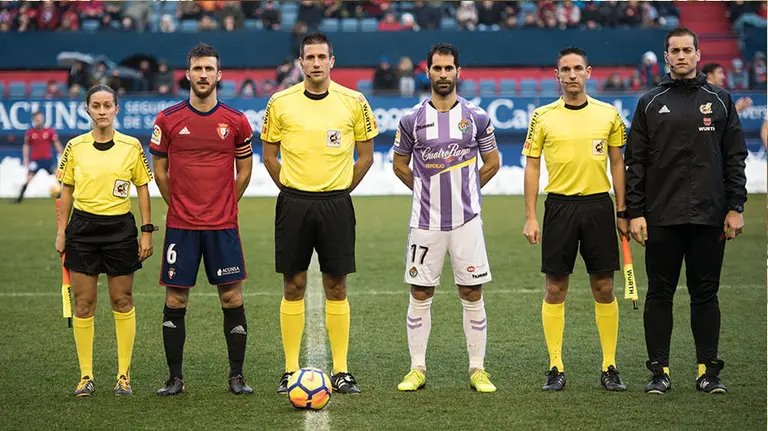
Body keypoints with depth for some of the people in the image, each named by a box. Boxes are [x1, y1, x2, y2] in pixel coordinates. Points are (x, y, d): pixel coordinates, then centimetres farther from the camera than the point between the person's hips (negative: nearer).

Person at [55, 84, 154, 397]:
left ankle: (124, 375, 11)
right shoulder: (75, 147, 2)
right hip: (83, 227, 1)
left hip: (120, 227, -1)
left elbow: (143, 189, 5)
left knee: (122, 302, 3)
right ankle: (86, 376, 7)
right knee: (83, 303, 1)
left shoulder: (131, 146, 0)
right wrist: (61, 231, 5)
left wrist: (147, 231, 0)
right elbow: (66, 190, 10)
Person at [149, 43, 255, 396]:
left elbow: (244, 170, 12)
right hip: (180, 225, 0)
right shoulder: (167, 120, 1)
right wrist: (180, 206, 9)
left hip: (223, 225, 0)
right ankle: (175, 378, 10)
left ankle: (237, 376, 8)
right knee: (175, 300, 2)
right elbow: (160, 171, 10)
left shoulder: (236, 121, 2)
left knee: (231, 298, 0)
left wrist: (225, 206, 9)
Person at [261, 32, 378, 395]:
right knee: (293, 286, 3)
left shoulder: (353, 102, -1)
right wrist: (292, 191, 6)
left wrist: (340, 190, 5)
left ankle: (341, 371, 8)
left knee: (336, 287, 2)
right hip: (293, 204, 0)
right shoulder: (280, 103, 0)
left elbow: (366, 155, 8)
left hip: (336, 203, 0)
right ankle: (291, 371, 8)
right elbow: (269, 154, 10)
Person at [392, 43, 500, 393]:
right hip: (425, 221, 0)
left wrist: (464, 191, 10)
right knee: (420, 294, 2)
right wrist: (429, 192, 10)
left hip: (466, 219, 0)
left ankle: (477, 369, 8)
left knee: (472, 294, 2)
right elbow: (400, 165, 13)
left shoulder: (476, 117, 1)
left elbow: (492, 163, 12)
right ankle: (417, 369, 10)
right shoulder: (412, 119, 1)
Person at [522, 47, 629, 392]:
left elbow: (617, 164, 10)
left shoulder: (608, 114, 5)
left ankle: (609, 367, 10)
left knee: (604, 288, 2)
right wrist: (530, 218, -2)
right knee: (555, 289, 1)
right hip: (559, 205, -1)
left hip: (598, 205, 1)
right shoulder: (543, 116, 3)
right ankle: (556, 367, 7)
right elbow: (531, 167, 4)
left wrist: (622, 212, 5)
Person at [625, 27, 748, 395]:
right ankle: (660, 371, 8)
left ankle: (708, 371, 10)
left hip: (709, 217, 0)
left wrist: (736, 208, -1)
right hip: (661, 218, 0)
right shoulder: (650, 103, 7)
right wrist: (634, 213, -3)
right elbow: (635, 162, 5)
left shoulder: (720, 101, 8)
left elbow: (735, 158, 7)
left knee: (705, 294, 4)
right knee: (659, 294, 2)